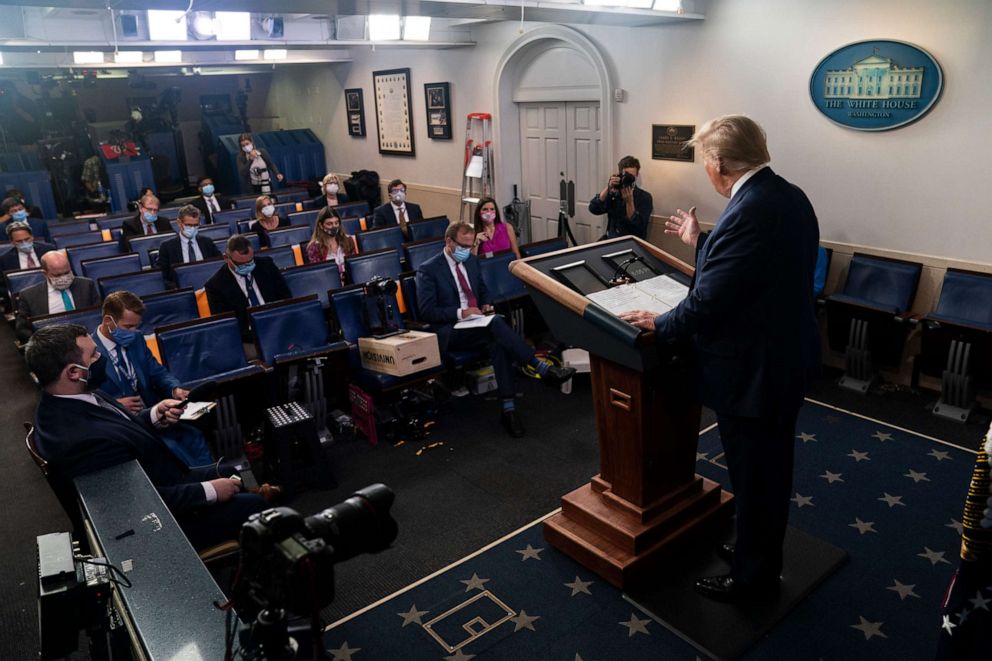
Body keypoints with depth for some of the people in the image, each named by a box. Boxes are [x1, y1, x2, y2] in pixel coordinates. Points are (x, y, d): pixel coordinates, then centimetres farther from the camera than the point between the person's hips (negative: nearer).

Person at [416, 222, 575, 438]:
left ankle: (507, 409, -31)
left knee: (498, 344, -30)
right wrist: (460, 313, -19)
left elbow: (483, 290, 28)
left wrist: (486, 305, 5)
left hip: (476, 323, 6)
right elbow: (426, 311, -10)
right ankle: (542, 368, -30)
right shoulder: (428, 270, -5)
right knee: (496, 323, -33)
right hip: (450, 332, -6)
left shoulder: (472, 261, 15)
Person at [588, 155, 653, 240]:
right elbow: (594, 209, -10)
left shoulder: (645, 197, -5)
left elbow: (638, 228, -15)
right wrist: (608, 188, -17)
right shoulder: (612, 193, 5)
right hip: (610, 239, 3)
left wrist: (629, 201, -22)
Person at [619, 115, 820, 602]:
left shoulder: (748, 212, -27)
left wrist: (661, 324, -11)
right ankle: (761, 553, 44)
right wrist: (701, 242, 17)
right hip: (789, 356, 10)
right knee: (771, 467, 23)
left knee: (752, 476, 9)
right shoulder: (790, 197, 3)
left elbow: (709, 300, -27)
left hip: (752, 370, -10)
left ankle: (753, 578, 29)